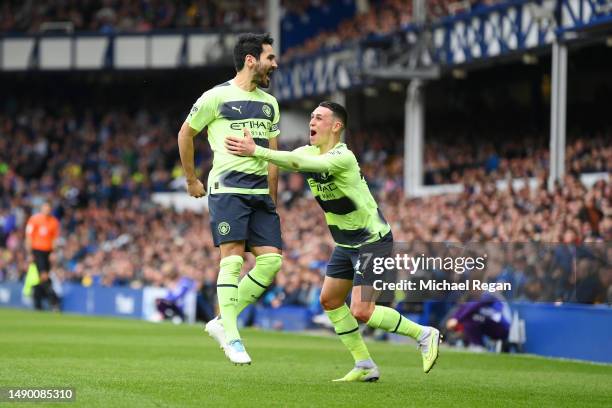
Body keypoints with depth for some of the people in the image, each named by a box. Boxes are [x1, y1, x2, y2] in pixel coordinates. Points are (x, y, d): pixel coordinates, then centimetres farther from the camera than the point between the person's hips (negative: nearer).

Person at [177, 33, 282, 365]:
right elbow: (185, 134, 7)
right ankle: (231, 338, -11)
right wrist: (191, 180, 13)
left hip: (260, 191, 6)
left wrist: (271, 199, 18)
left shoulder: (269, 103, 16)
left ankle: (221, 322, 5)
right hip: (227, 188, -6)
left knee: (271, 260, -5)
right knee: (233, 258, -14)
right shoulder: (217, 97, -3)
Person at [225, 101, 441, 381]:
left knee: (361, 312, -15)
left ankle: (424, 334, 3)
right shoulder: (309, 152, 2)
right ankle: (365, 367, 14)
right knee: (329, 300, 7)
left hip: (373, 241, -9)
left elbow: (298, 162, -38)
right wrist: (250, 150, -29)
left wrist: (256, 151, -43)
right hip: (346, 243, 9)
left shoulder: (343, 157, -26)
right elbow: (289, 160, -12)